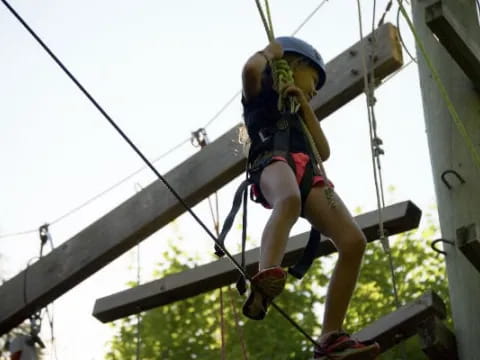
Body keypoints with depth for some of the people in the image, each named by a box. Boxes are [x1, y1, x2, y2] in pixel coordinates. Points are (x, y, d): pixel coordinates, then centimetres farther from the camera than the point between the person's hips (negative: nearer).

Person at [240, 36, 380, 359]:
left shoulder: (298, 114, 43)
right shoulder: (261, 92, 27)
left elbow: (324, 151, 26)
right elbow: (251, 69, 1)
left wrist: (305, 106, 26)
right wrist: (270, 52, 22)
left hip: (308, 173, 6)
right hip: (274, 159, -6)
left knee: (354, 241, -20)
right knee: (289, 200, -45)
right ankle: (265, 280, -71)